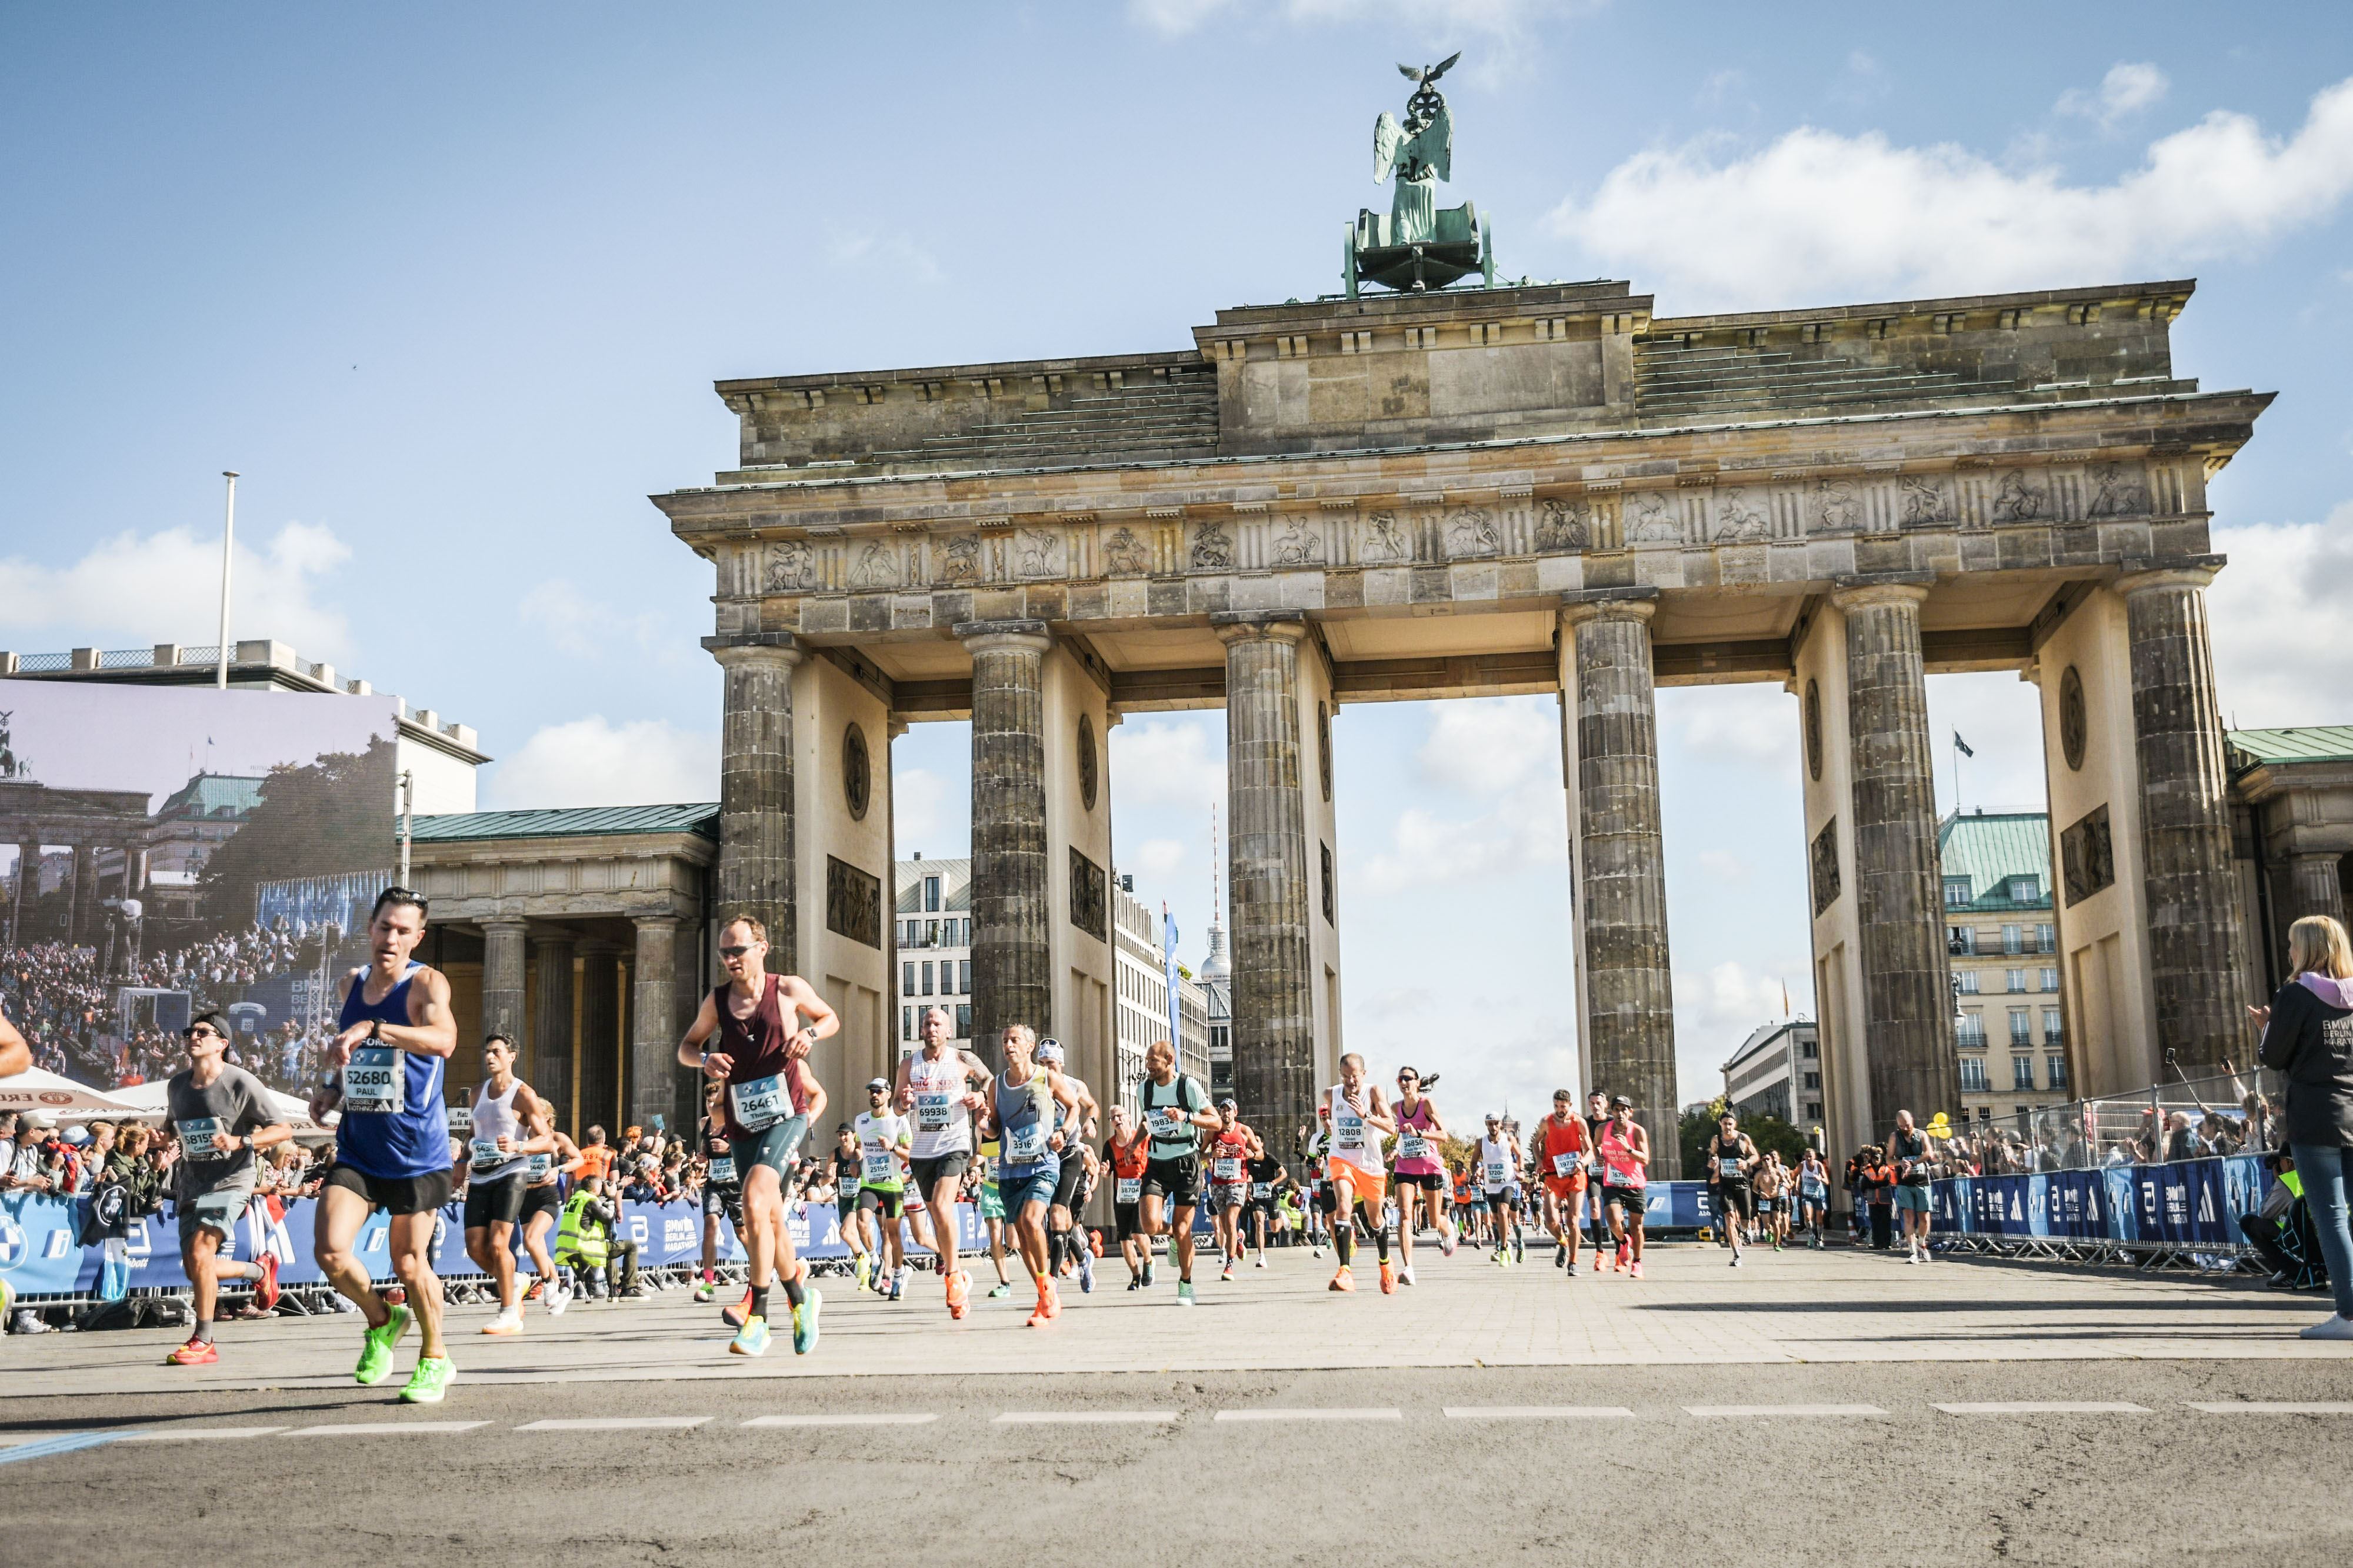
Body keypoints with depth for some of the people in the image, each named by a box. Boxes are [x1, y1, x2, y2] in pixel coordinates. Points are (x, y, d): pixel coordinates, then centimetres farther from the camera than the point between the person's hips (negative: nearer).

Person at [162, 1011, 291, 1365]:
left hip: (230, 1181, -7)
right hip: (193, 1185, 7)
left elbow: (283, 1130, -13)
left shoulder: (241, 1083, -13)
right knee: (195, 1269, 7)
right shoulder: (176, 1085, 6)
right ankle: (260, 1270, 36)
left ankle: (203, 1342, -12)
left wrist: (240, 1142, -26)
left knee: (200, 1249, -24)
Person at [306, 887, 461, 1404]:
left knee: (410, 1263, 5)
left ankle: (435, 1358, 29)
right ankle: (382, 1322, 19)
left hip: (416, 1151, -5)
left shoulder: (426, 984, -13)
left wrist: (372, 1028, -44)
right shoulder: (352, 984, 7)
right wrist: (333, 1087, 5)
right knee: (330, 1250, -11)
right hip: (358, 1147, 5)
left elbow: (444, 1041, -35)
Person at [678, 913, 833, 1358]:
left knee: (754, 1200, -25)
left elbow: (830, 1017, 15)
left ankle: (757, 1317, -23)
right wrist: (704, 1060, -7)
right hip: (743, 1124, 5)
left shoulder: (789, 989, -1)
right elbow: (686, 1047, 16)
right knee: (771, 1220, 12)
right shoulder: (717, 1000, 6)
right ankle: (801, 1298, 36)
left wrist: (810, 1033, -7)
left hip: (786, 1114, -5)